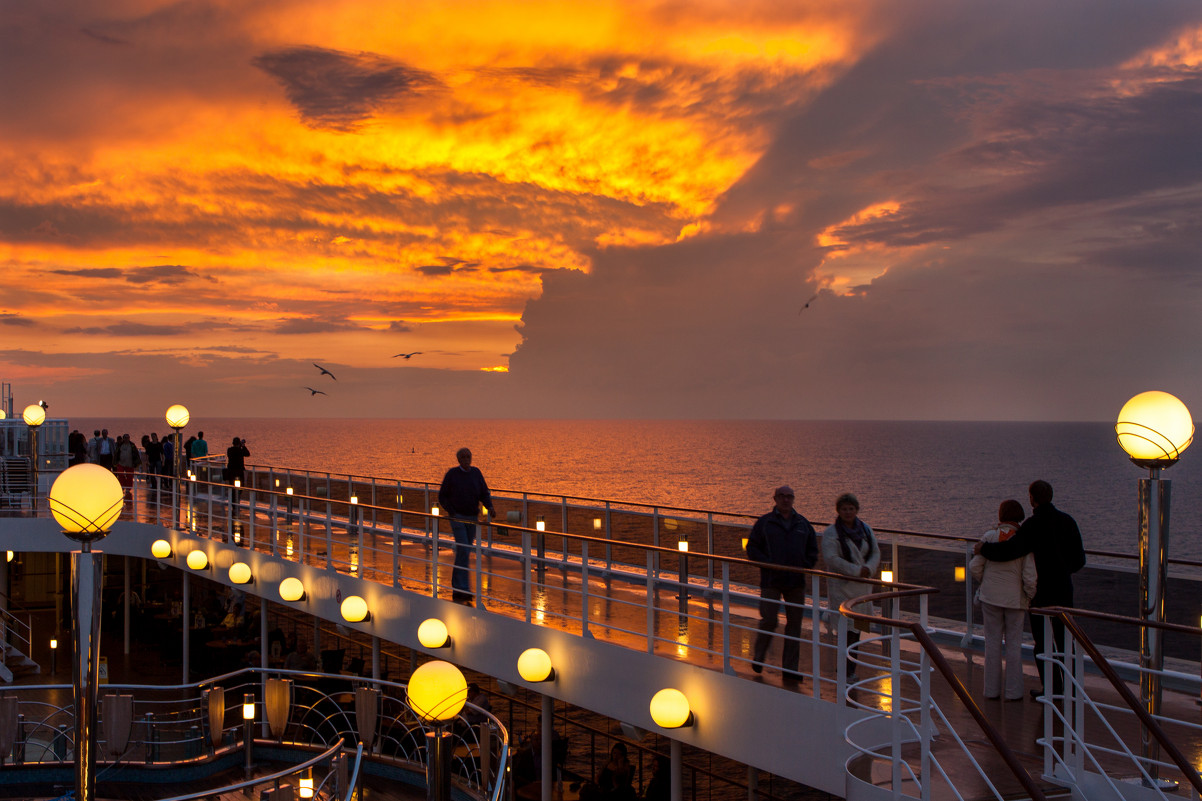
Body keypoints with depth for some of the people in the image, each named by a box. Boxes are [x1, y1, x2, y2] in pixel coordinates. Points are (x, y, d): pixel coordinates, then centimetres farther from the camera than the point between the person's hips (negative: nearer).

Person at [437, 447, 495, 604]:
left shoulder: (476, 473, 4)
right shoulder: (452, 474, -6)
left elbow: (484, 494, 7)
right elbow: (442, 496, -1)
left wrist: (489, 507, -12)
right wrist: (451, 511, -13)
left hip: (472, 518, 4)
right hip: (457, 517, -4)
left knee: (465, 551, 12)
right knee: (463, 550, -14)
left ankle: (457, 587, 26)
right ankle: (463, 589, -13)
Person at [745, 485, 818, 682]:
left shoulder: (803, 523, 9)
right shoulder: (765, 522, 2)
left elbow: (813, 549, 15)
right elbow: (752, 547, 2)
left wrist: (805, 566, -1)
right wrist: (765, 562, -12)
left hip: (796, 582, 3)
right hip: (771, 581, -3)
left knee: (794, 623, 5)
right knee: (769, 619, -8)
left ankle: (790, 668, 14)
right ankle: (758, 657, 17)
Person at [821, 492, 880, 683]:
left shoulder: (866, 529, 8)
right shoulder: (831, 533, -9)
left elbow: (876, 553, 9)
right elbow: (831, 558, -18)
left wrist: (869, 568, -12)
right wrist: (856, 571, -22)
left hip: (862, 585, 6)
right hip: (841, 586, -6)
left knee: (857, 626, 11)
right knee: (846, 627, -10)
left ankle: (849, 668, 23)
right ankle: (846, 671, -4)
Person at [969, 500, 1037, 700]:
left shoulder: (989, 537, -9)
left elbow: (975, 567, -7)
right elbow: (1029, 576, -13)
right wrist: (1030, 596, 4)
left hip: (990, 596, 1)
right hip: (1015, 598, -1)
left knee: (992, 642, 10)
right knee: (1014, 643, 10)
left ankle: (992, 689, 16)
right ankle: (1013, 692, 14)